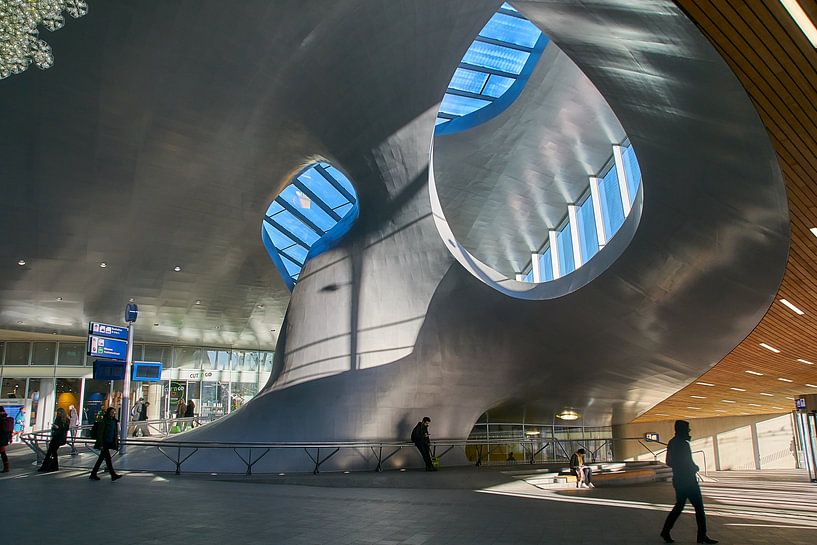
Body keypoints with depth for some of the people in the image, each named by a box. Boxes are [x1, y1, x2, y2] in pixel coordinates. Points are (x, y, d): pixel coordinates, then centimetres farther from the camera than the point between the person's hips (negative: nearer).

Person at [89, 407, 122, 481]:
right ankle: (113, 475, -5)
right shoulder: (104, 421, -13)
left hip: (109, 443, 8)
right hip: (104, 444, -8)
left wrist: (116, 443, 13)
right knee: (108, 458, -7)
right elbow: (100, 433, -15)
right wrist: (101, 444, -18)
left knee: (101, 458, 14)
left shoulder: (114, 421, 9)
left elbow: (116, 433, 16)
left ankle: (93, 474, 23)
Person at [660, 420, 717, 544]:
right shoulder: (684, 444, -17)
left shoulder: (672, 443, 10)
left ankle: (665, 531, 11)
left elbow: (669, 462, 17)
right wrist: (695, 468, 3)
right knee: (699, 507, 1)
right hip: (688, 481, -9)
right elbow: (689, 464, -17)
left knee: (678, 507, 13)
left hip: (678, 480, 9)